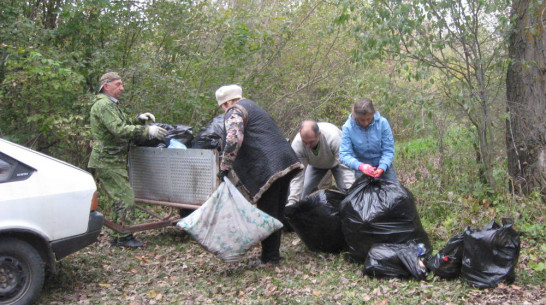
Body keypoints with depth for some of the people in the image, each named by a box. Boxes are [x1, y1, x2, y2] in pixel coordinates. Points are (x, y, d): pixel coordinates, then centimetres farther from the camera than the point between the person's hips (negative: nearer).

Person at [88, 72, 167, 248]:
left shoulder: (112, 104, 20)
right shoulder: (103, 105, -15)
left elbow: (123, 123, 27)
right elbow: (120, 130, -25)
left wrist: (139, 119, 9)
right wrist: (147, 130, -25)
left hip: (115, 161, 11)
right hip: (107, 162, -11)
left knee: (118, 198, 13)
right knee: (125, 197, -10)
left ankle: (117, 236, 20)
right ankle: (124, 237, -4)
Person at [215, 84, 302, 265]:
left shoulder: (234, 112, -3)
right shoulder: (251, 106, 27)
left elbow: (234, 139, -21)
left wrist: (225, 167, -16)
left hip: (266, 169, -9)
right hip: (284, 162, 9)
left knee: (267, 214, -1)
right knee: (276, 212, 15)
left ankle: (270, 257, 6)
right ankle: (273, 253, 25)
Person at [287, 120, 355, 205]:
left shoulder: (334, 137, -44)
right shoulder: (296, 144, -36)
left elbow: (346, 167, -39)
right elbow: (297, 175, -31)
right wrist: (292, 201, -37)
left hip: (337, 161, -2)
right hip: (315, 164, 2)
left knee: (345, 189, -19)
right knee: (305, 189, -11)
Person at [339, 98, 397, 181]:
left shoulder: (382, 123, -19)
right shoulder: (348, 127, -21)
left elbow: (388, 150, -14)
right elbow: (344, 155, -25)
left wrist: (382, 168, -32)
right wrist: (360, 166, -43)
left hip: (383, 165, 1)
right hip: (361, 166, -1)